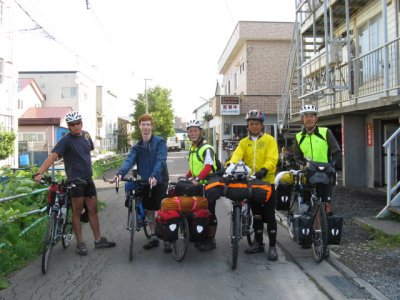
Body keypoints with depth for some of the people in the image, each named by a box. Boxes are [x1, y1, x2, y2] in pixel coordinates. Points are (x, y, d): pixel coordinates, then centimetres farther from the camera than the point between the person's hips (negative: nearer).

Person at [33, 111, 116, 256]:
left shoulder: (86, 135, 6)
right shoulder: (66, 140, -13)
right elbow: (53, 156, -25)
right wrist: (39, 173, -37)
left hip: (88, 179, 6)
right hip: (75, 180, -6)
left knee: (93, 209, 10)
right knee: (77, 211, 2)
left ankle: (98, 240, 18)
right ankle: (80, 243, 12)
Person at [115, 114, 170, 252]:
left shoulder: (160, 142, -8)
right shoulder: (137, 146, 6)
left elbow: (160, 160, -21)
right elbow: (129, 160, -10)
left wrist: (154, 176, -38)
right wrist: (120, 173, -29)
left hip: (159, 181, -5)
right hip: (145, 182, 5)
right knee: (150, 210, 11)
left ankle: (167, 239, 6)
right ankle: (154, 237, 24)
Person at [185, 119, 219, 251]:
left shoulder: (206, 148, -15)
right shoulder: (192, 148, 13)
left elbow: (208, 166, -28)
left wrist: (197, 179, -38)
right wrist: (186, 178, 8)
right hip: (197, 185, 9)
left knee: (209, 213, -1)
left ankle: (211, 240, 9)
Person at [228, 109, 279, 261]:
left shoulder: (269, 140, -1)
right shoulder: (244, 142, 10)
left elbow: (272, 159, -14)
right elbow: (237, 155, -7)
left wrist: (264, 170, -33)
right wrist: (230, 166, -29)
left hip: (267, 182, -4)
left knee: (269, 215, -1)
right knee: (256, 215, 14)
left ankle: (273, 246, 7)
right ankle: (258, 243, 25)